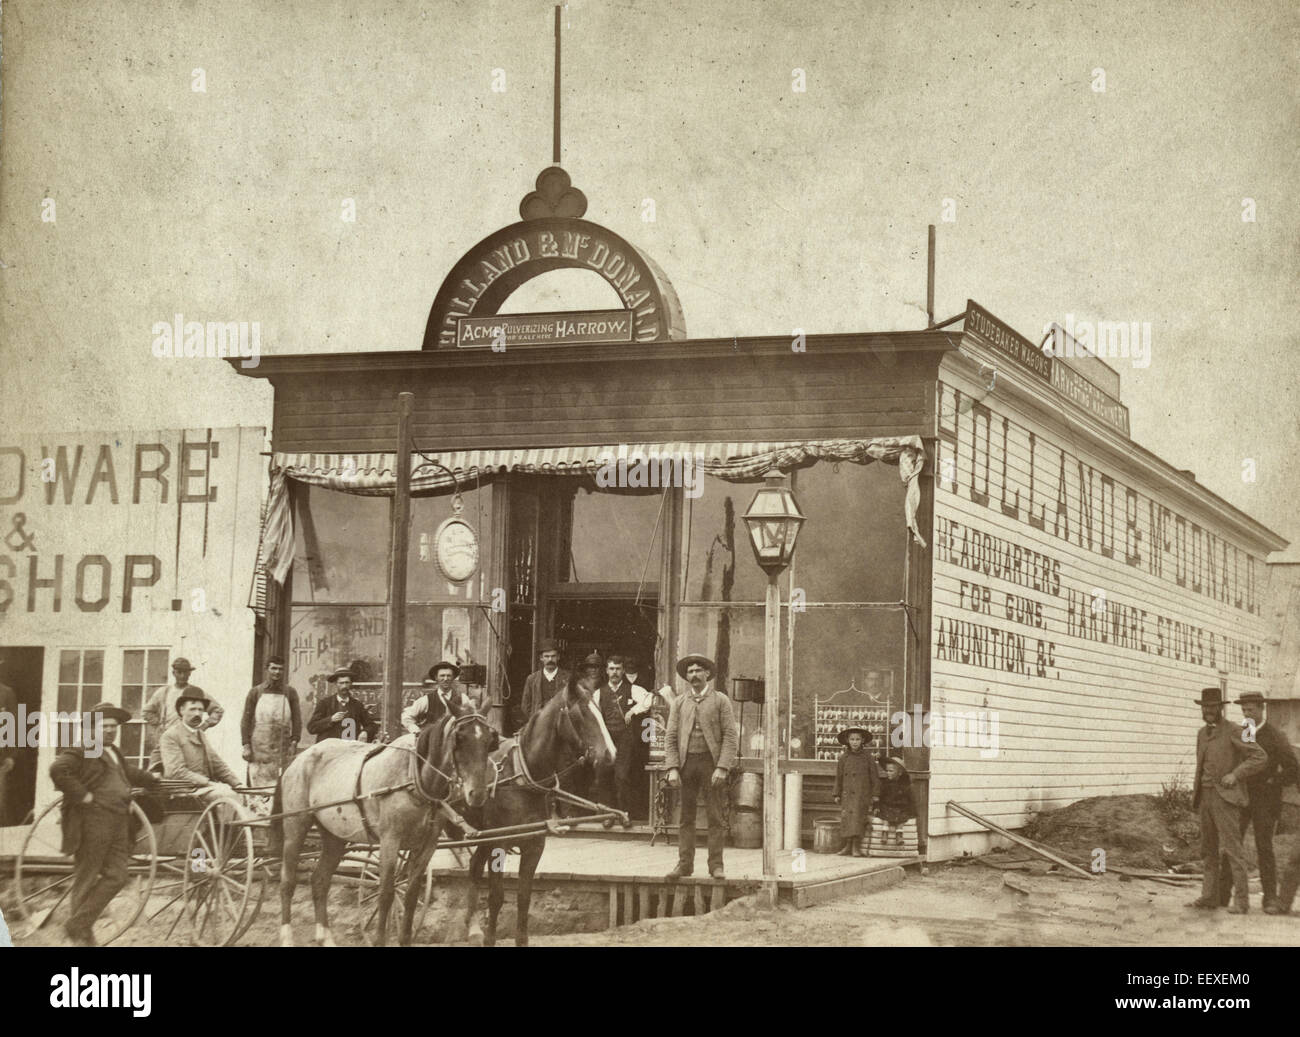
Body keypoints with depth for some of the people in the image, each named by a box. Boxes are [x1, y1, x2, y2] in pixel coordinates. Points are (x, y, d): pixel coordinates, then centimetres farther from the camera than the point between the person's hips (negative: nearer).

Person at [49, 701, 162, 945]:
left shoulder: (115, 753, 22)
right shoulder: (80, 750, -6)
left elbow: (130, 773, 40)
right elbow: (58, 770, -22)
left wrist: (155, 781, 39)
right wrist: (82, 795, -21)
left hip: (118, 823, 8)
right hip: (92, 822, -8)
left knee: (116, 877, 2)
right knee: (87, 878, -2)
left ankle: (77, 924, 10)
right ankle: (81, 934, 6)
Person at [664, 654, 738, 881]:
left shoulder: (720, 701, 4)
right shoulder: (679, 703, 12)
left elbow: (730, 736, -2)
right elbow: (671, 738, 9)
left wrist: (722, 768, -12)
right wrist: (672, 768, -4)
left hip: (711, 762, -2)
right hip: (686, 763, 2)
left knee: (715, 817, -2)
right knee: (686, 817, 2)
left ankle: (716, 864, 1)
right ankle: (685, 864, 5)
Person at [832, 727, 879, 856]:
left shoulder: (868, 757, 1)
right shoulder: (844, 758, 7)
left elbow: (874, 776, 3)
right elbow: (839, 776, 12)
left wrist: (875, 793, 0)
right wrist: (837, 794, 11)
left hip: (862, 793, -3)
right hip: (847, 794, 3)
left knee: (858, 818, -9)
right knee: (847, 818, 1)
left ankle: (857, 847, -5)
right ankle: (848, 846, 9)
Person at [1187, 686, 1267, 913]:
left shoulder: (1234, 732, -8)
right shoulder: (1202, 734, 16)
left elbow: (1261, 758, -13)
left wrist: (1235, 775, -19)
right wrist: (1196, 792, 17)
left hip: (1226, 798, -8)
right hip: (1206, 797, 8)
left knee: (1231, 847, -12)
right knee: (1208, 849, 8)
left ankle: (1241, 900, -11)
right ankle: (1209, 897, 13)